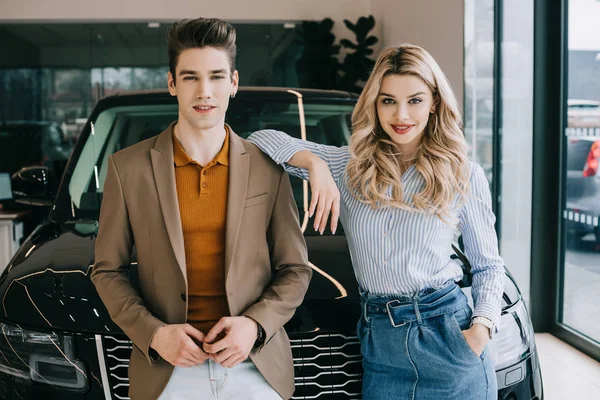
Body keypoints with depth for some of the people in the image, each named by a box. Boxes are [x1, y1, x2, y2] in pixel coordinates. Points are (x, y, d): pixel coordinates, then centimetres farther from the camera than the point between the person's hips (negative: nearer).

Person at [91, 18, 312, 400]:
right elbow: (108, 270, 3)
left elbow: (295, 270, 3)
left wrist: (255, 324, -13)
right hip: (167, 369, 0)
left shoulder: (268, 168, -2)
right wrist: (153, 333, -11)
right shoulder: (128, 167, -2)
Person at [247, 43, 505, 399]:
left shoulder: (465, 175, 2)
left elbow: (488, 265, 8)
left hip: (449, 332, -1)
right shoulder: (349, 166, 4)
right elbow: (261, 140, 2)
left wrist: (482, 327, -7)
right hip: (381, 342, 1)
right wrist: (314, 163, -15)